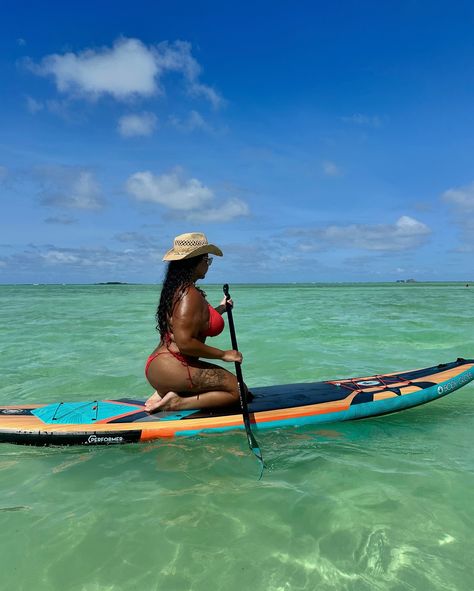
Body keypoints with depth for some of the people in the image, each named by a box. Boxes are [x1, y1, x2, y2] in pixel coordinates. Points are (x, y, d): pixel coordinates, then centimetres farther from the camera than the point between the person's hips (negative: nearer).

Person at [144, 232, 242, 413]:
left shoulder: (176, 288, 14)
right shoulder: (190, 294, -17)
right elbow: (185, 342, -23)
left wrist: (219, 309, 35)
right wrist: (223, 354, -13)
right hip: (171, 369, -10)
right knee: (237, 389, -8)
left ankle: (164, 394, 5)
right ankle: (177, 403, -12)